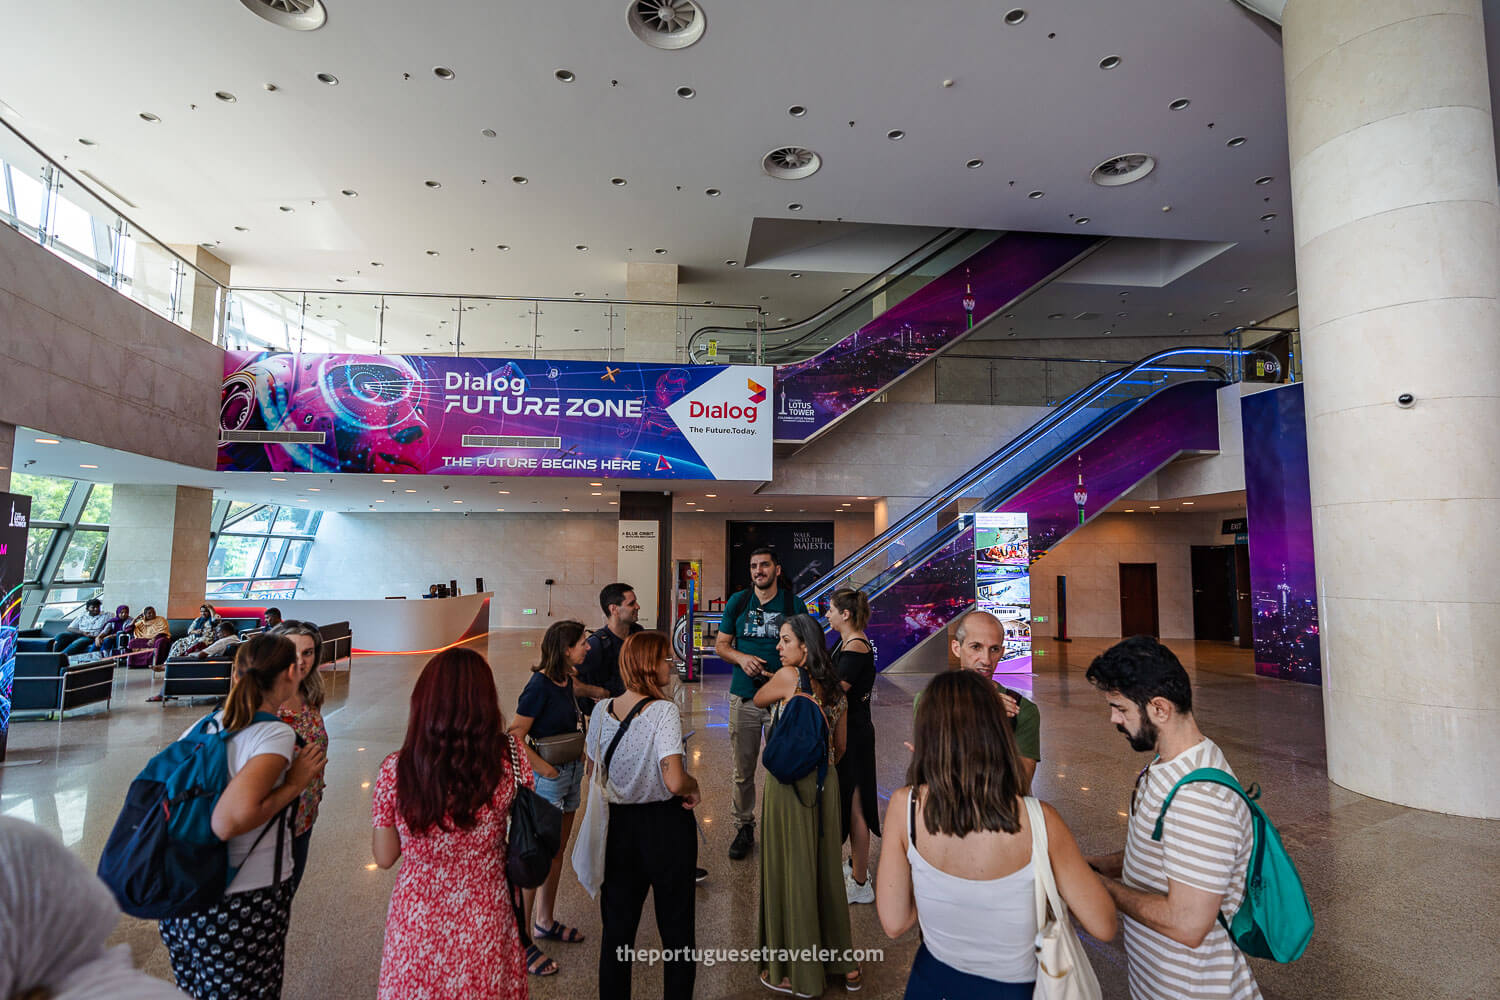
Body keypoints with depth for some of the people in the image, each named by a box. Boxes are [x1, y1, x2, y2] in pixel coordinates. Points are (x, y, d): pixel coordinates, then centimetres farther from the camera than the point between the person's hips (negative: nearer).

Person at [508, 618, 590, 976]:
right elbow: (515, 735, -22)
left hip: (571, 771, 8)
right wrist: (544, 768, -20)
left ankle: (544, 922, 36)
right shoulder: (540, 685, -22)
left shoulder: (567, 681, 3)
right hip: (548, 778, -8)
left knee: (557, 852, 20)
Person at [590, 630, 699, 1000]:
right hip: (666, 826, -5)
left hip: (618, 825, 5)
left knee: (617, 927, 19)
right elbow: (675, 781, -29)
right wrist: (694, 785, -9)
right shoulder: (664, 711, -22)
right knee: (676, 928, 14)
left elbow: (593, 771, 7)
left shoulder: (601, 710, -4)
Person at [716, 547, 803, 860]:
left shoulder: (793, 604, 1)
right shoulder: (737, 602, 5)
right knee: (743, 770, 10)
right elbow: (720, 645, 9)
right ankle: (744, 827, 26)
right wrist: (742, 658, -11)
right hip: (743, 697, 2)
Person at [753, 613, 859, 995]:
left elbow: (758, 700, 5)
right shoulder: (834, 686, 5)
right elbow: (840, 745, 13)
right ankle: (842, 962, 31)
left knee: (791, 868, 6)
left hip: (788, 781, -6)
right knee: (825, 867, 17)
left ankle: (797, 972, 21)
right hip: (825, 782, 7)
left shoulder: (788, 676, -14)